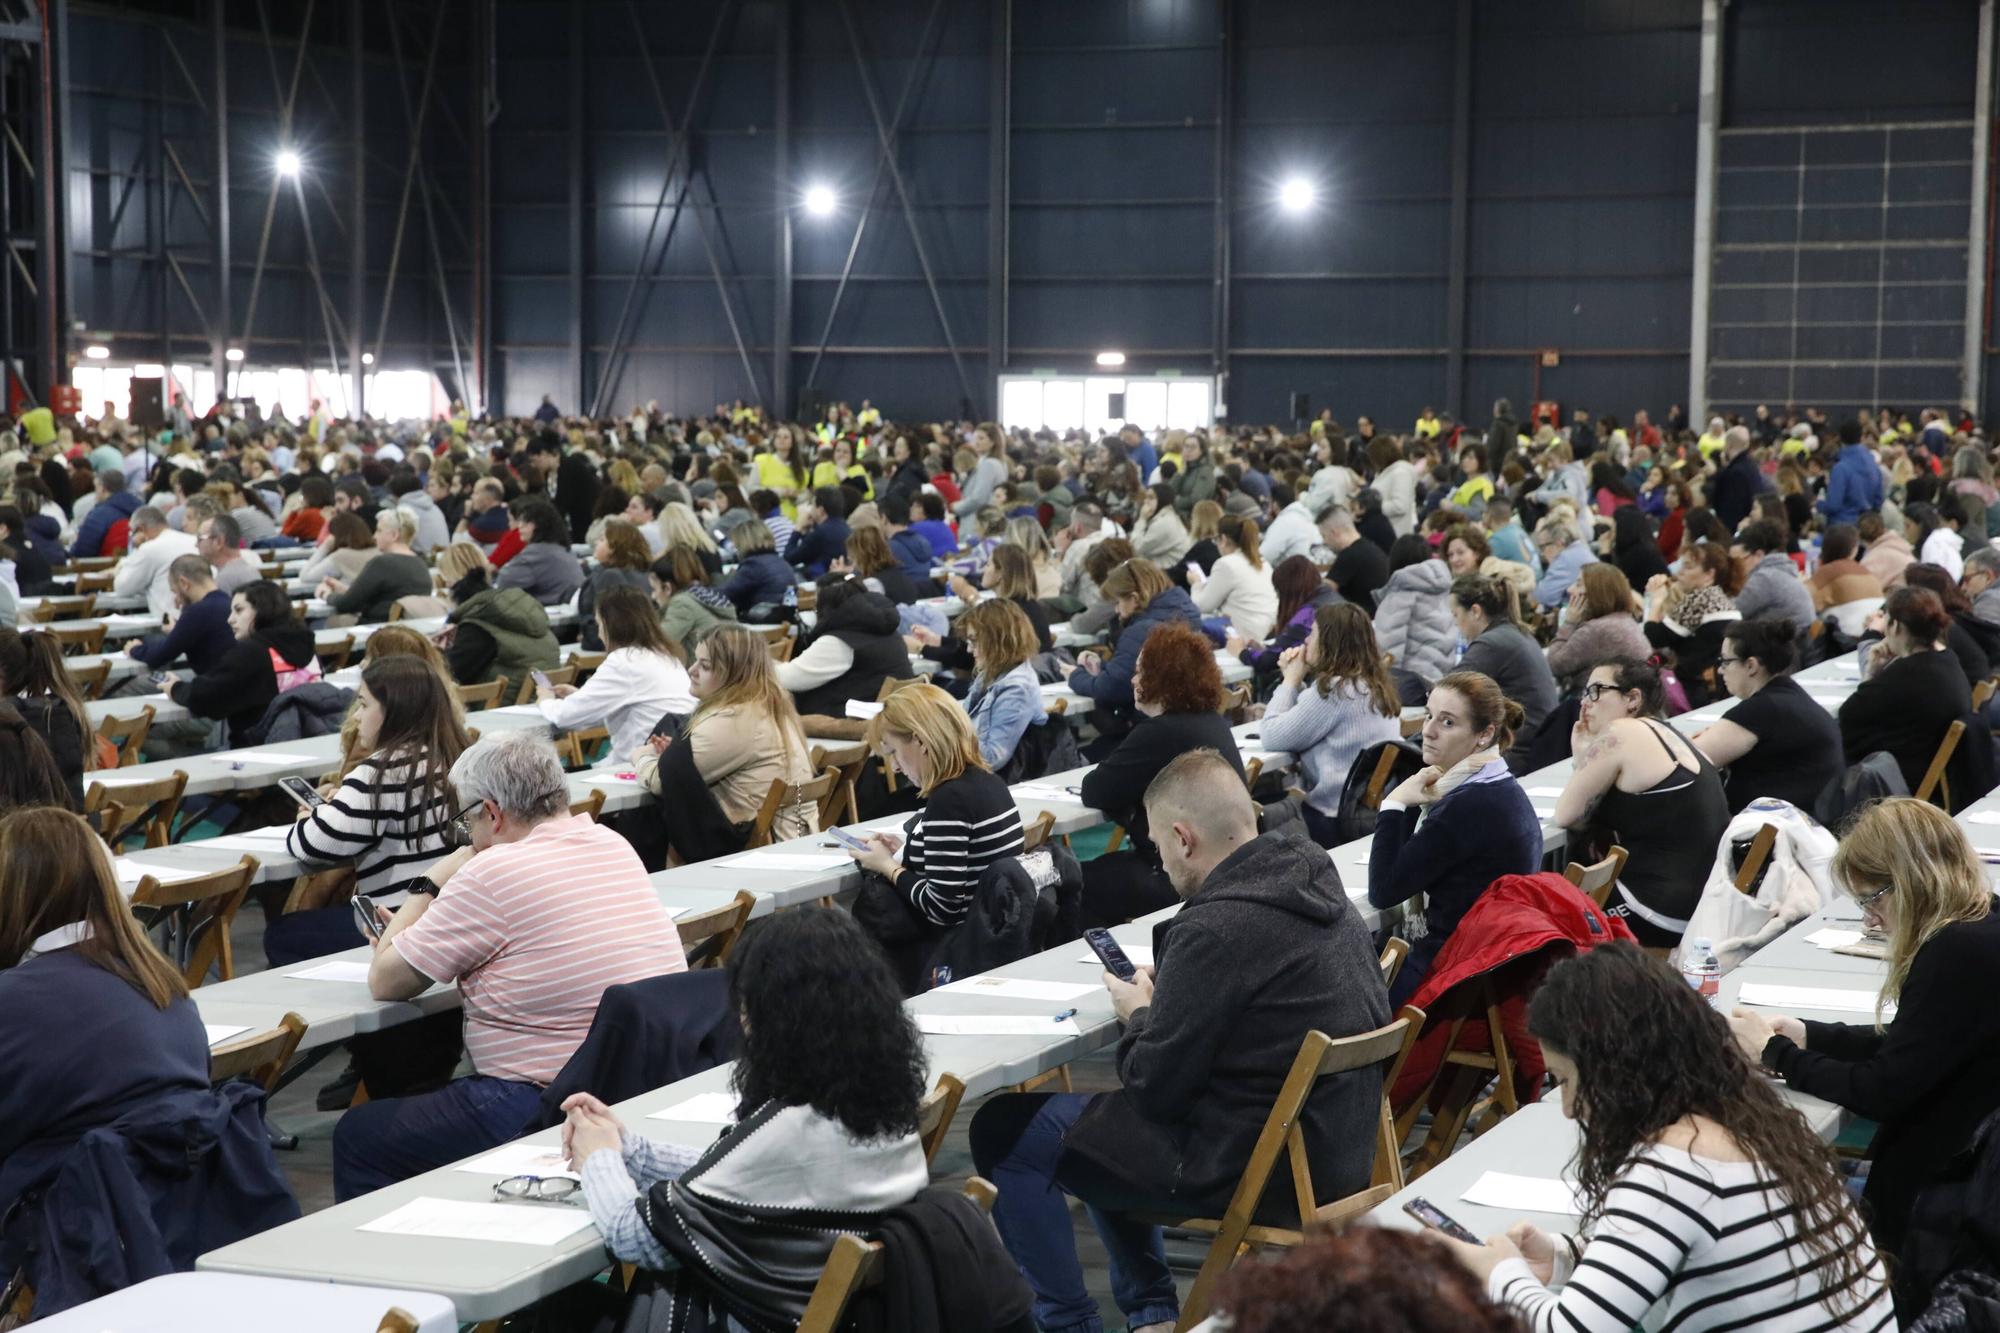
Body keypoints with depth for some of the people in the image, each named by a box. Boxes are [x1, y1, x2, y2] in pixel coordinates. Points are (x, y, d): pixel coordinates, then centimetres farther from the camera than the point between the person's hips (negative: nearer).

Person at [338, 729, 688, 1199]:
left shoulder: (494, 873, -16)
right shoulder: (616, 848, 7)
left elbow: (386, 983, -5)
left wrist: (428, 886, 7)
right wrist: (426, 931, 21)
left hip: (547, 1108, -9)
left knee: (357, 1137, 7)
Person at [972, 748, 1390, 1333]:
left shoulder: (1216, 928, -25)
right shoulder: (1320, 887, 2)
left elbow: (1153, 1087, -17)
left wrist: (1138, 1016, 1)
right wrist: (1164, 999, 8)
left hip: (1259, 1168, -9)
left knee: (1002, 1130, 2)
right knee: (1094, 1115, 28)